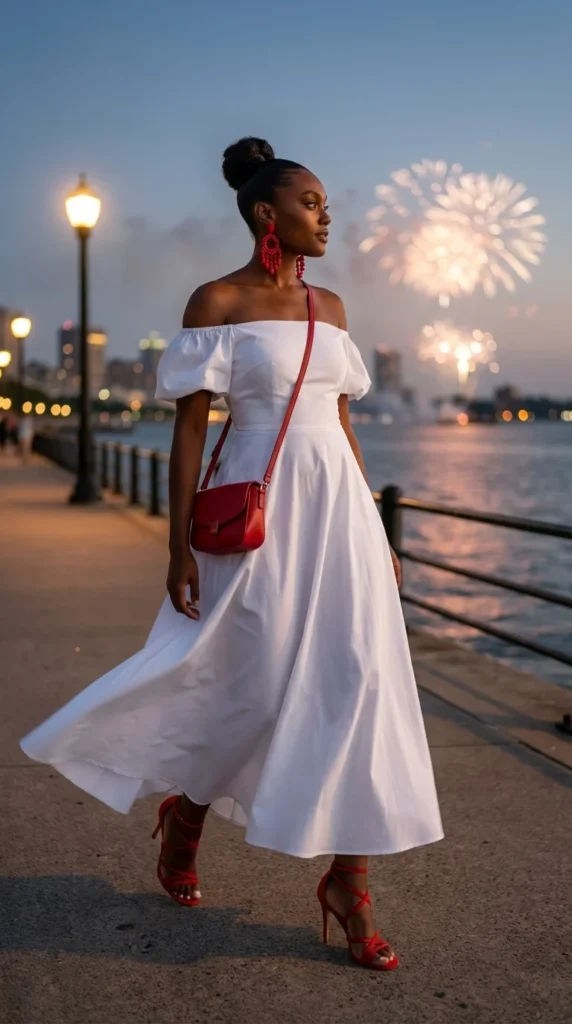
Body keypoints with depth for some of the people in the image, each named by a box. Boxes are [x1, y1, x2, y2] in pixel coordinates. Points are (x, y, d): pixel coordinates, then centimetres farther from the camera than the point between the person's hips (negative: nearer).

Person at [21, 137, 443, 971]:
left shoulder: (329, 307, 15)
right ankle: (184, 810, 31)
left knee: (361, 680, -3)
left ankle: (349, 885, 7)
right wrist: (179, 545, -12)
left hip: (339, 505, 6)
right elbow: (188, 428, -6)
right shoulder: (218, 301, -2)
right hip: (261, 509, -5)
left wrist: (374, 530, 14)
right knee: (260, 687, 0)